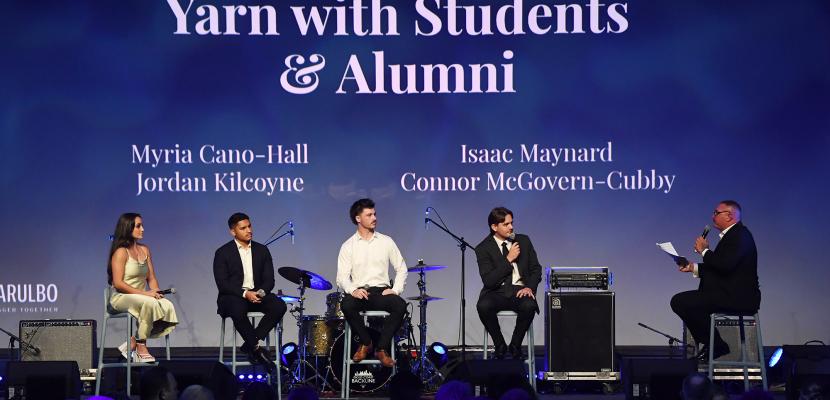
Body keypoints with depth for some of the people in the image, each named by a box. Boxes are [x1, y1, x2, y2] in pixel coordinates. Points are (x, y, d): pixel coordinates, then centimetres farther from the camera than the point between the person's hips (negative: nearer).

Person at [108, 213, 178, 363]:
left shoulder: (145, 250, 16)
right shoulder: (121, 252, -6)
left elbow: (151, 278, 17)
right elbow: (118, 284, -14)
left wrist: (156, 293, -5)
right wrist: (144, 293, -19)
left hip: (141, 298, 7)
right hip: (121, 298, -7)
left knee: (167, 305, -24)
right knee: (149, 303, -36)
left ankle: (133, 343, -15)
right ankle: (141, 348, -24)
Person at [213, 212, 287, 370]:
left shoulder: (262, 250, 11)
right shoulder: (223, 253, -1)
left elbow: (269, 279, 6)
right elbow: (222, 283, -10)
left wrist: (261, 292, -17)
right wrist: (244, 294, -24)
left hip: (257, 294, 4)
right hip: (233, 296, -4)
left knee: (279, 306, -25)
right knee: (238, 309, -39)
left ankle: (249, 345, -20)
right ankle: (257, 347, -23)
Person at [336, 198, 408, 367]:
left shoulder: (386, 242, 10)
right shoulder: (348, 246, 5)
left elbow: (401, 268, 12)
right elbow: (342, 276, -3)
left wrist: (396, 290, -6)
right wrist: (353, 290, -24)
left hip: (382, 291, 1)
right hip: (359, 293, -1)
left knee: (400, 305, -31)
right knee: (347, 305, -35)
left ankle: (382, 348, -16)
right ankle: (365, 342, -8)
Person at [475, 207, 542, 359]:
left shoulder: (523, 241, 9)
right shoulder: (483, 249, -2)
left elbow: (536, 269, 11)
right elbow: (488, 280, -11)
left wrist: (529, 287, -9)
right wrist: (509, 259, -15)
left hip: (520, 291, 1)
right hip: (497, 292, -1)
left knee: (529, 305, -34)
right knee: (483, 306, -35)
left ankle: (515, 346, -10)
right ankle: (500, 346, -11)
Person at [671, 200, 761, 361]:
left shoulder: (740, 235, -13)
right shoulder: (732, 235, 19)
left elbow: (725, 265, -25)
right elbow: (717, 268, 22)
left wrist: (704, 251, -11)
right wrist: (693, 267, 10)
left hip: (738, 298, -11)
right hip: (732, 295, 11)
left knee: (679, 301, -19)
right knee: (682, 301, 24)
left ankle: (715, 345, -12)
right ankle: (710, 343, 17)